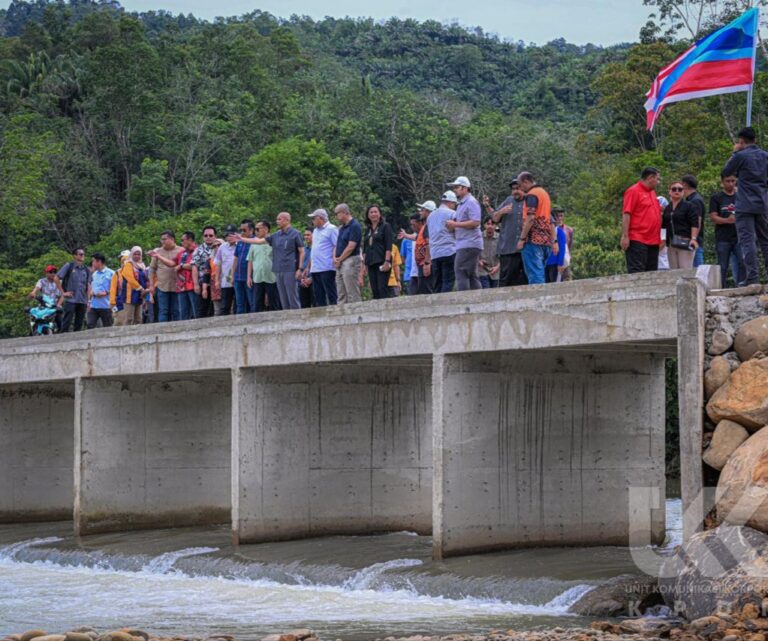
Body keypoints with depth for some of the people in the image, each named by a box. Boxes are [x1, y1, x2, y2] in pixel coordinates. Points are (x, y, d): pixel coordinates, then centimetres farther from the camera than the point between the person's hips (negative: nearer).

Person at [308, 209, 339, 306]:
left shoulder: (331, 229, -5)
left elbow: (337, 247, -11)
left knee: (331, 295, -8)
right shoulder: (315, 231, 21)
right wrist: (310, 265, 18)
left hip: (327, 268, -9)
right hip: (315, 268, 9)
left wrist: (334, 260, -21)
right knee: (318, 296, 8)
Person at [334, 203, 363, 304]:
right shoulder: (342, 227, 18)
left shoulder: (354, 226, -10)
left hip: (350, 261, -9)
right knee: (341, 295, 8)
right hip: (340, 264, 9)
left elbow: (351, 247, -16)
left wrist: (339, 260, -8)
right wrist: (335, 258, 1)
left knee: (353, 295, -10)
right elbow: (337, 244, 18)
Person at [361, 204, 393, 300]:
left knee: (382, 289, -14)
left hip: (382, 262, -6)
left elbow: (388, 246, -8)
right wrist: (364, 263, 13)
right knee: (374, 290, 1)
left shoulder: (385, 226, 1)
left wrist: (387, 261, -17)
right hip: (371, 263, 6)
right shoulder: (368, 230, 18)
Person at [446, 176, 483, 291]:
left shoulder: (471, 202, -8)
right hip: (463, 244, 10)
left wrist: (455, 224, -15)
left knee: (460, 272, -15)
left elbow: (475, 222, -19)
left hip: (469, 244, -10)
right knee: (471, 274, 9)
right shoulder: (461, 204, 22)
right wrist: (452, 227, 8)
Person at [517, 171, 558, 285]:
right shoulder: (545, 193, 22)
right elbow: (551, 221, 22)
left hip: (533, 240, -9)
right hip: (545, 241, 9)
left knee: (534, 275, -11)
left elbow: (530, 218, -18)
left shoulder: (532, 194, -7)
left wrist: (522, 239, -17)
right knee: (540, 274, 12)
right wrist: (554, 241, 21)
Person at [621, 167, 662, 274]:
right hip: (637, 240, -9)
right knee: (636, 273, -11)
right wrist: (625, 236, -18)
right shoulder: (633, 191, -7)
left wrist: (661, 210, 13)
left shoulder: (652, 192, 19)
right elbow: (626, 214, -13)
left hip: (653, 241, 9)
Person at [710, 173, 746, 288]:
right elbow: (713, 217, -5)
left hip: (739, 237, 2)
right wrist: (727, 220, -23)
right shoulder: (716, 198, 4)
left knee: (742, 263, -10)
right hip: (723, 239, -2)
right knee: (722, 266, 1)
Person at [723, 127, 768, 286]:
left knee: (747, 241, -7)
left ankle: (752, 277, -15)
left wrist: (734, 153, 12)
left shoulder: (740, 156, -8)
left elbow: (726, 172, 6)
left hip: (745, 206, -5)